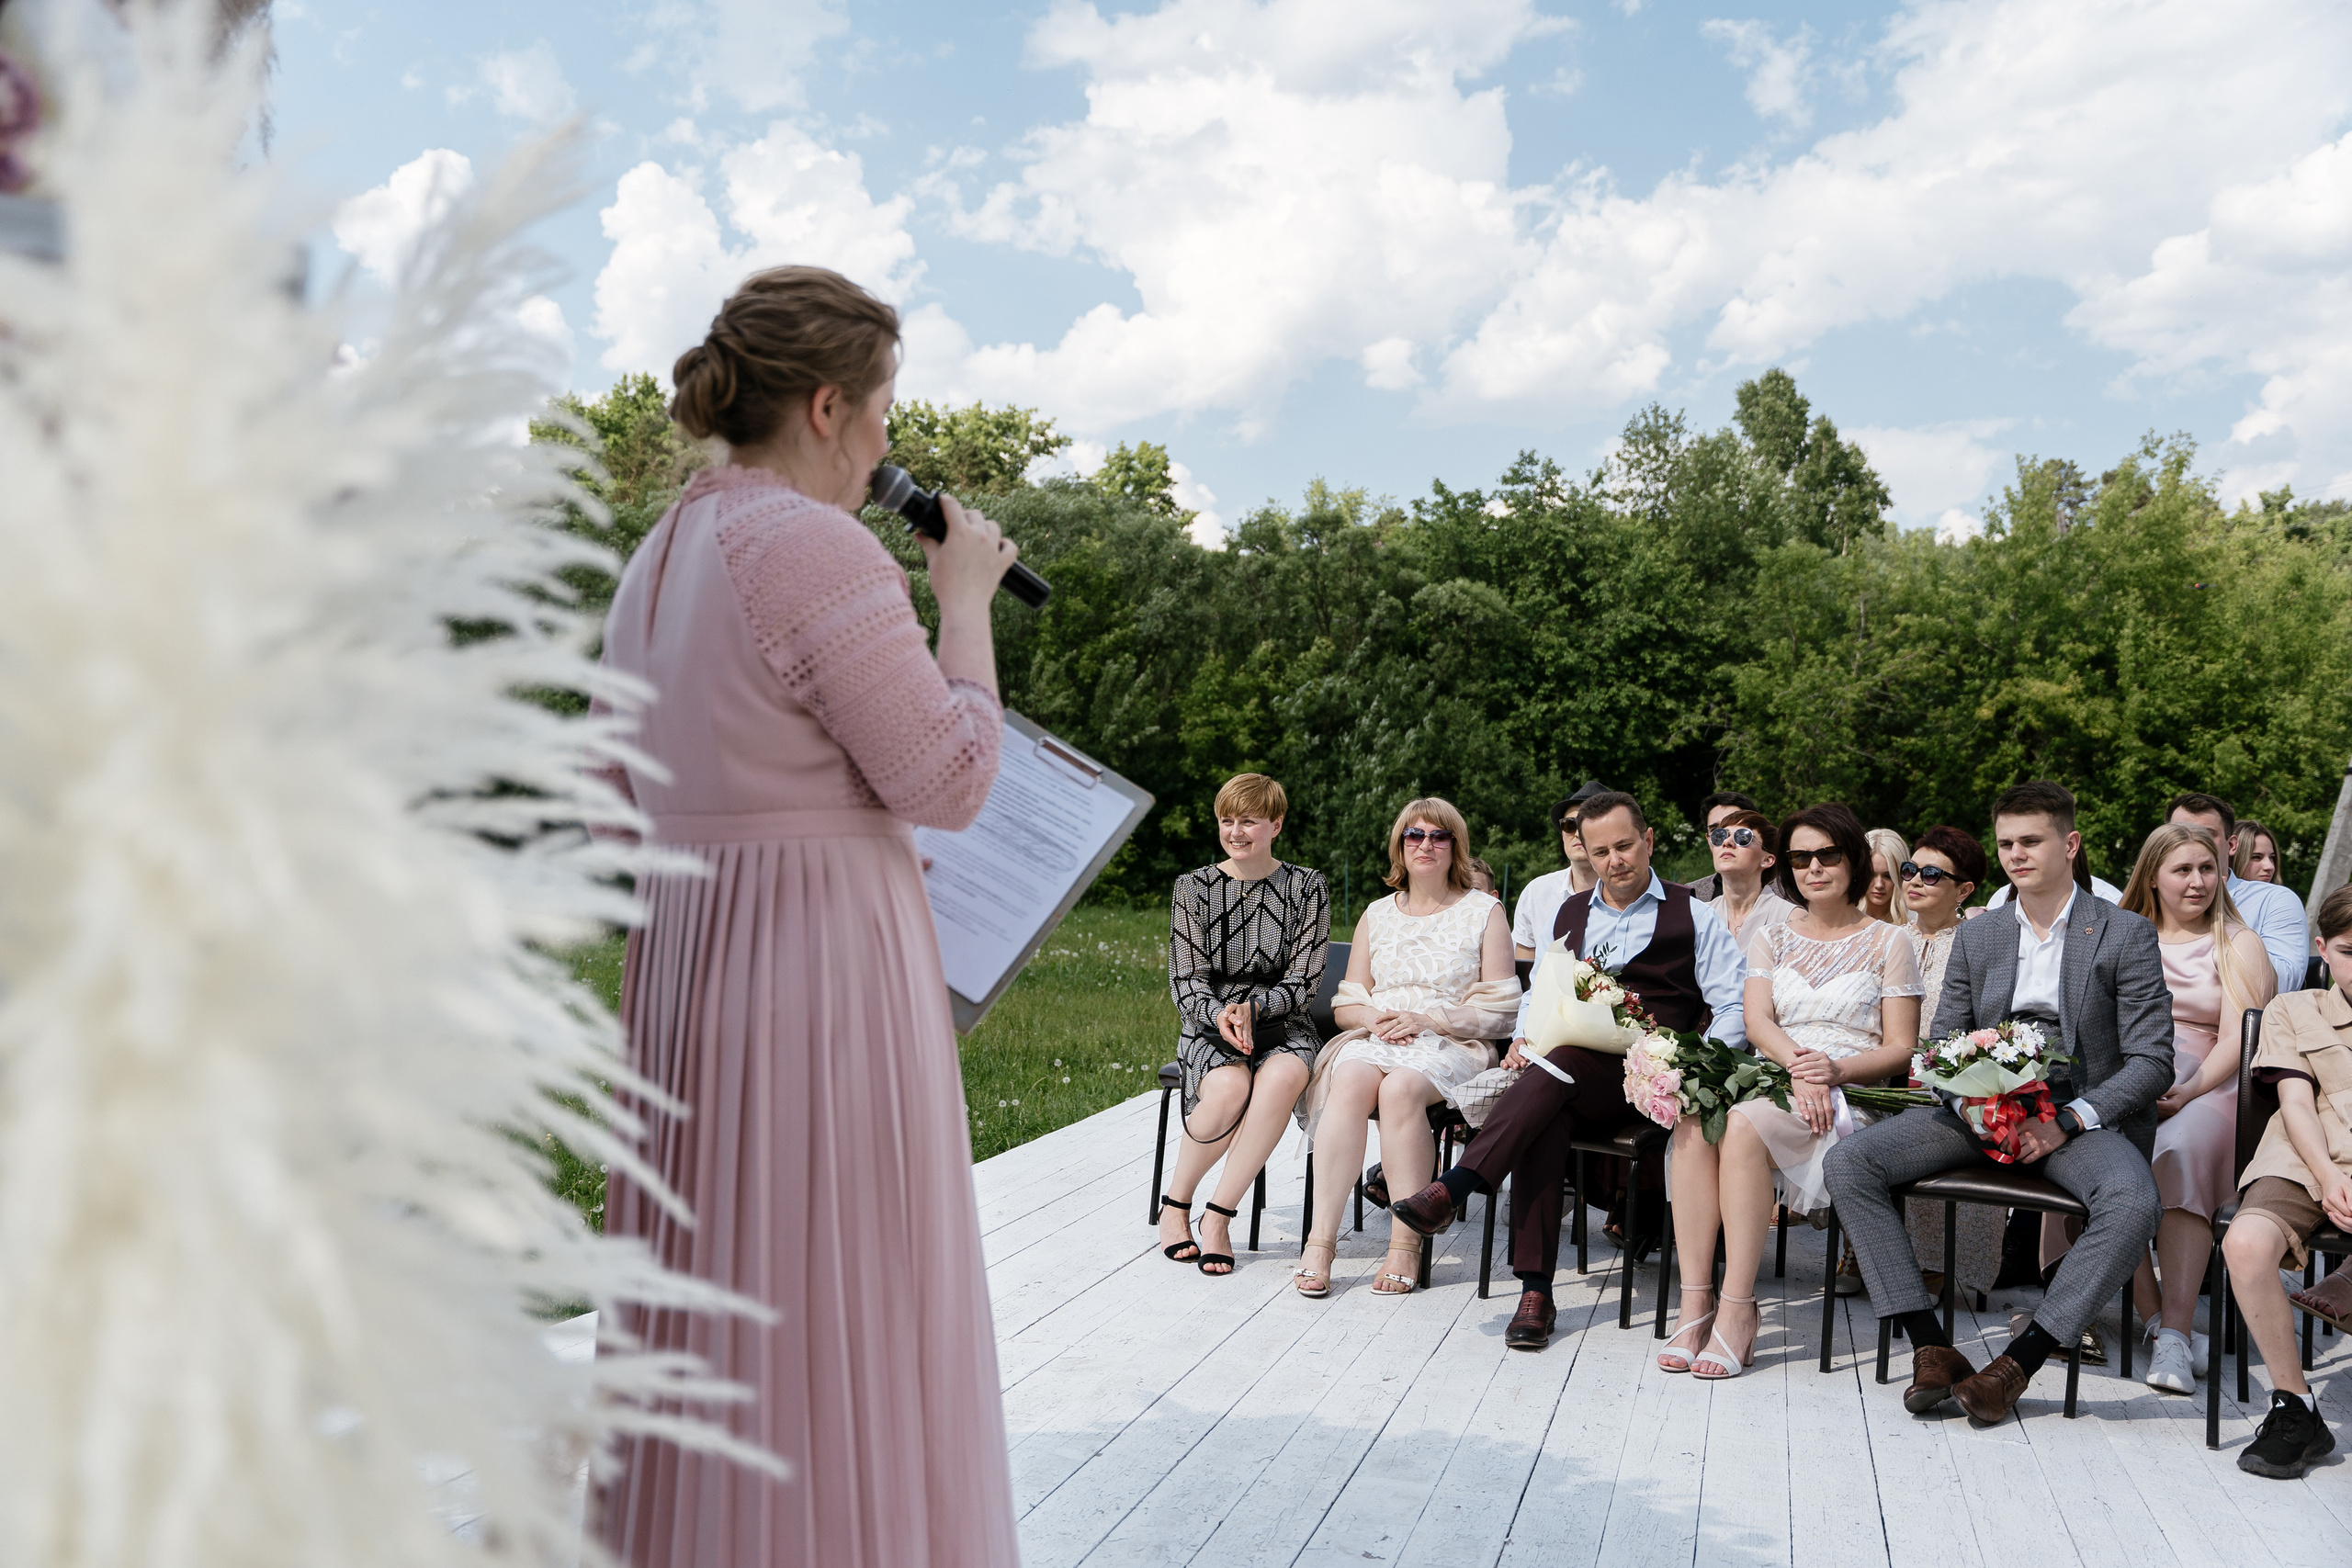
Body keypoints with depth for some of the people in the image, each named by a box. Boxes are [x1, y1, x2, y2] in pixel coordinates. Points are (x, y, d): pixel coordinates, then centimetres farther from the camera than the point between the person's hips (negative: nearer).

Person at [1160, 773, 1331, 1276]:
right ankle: (1175, 1204, -10)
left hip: (1282, 1026, 0)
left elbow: (1304, 980, -1)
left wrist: (1252, 1007, -20)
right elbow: (1186, 981, 0)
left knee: (1282, 1078, -36)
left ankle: (1218, 1216, -25)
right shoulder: (1194, 886, 5)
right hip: (1208, 1028, 0)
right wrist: (1219, 1015, -22)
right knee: (1230, 1087, -35)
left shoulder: (1307, 887, 4)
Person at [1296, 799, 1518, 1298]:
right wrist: (1373, 1018, -6)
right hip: (1376, 1039, 3)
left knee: (1401, 1088, -36)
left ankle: (1406, 1244, -29)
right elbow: (1346, 1004, 18)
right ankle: (1321, 1238, -35)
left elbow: (1499, 1013, 1)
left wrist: (1425, 1019, -11)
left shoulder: (1484, 912, 8)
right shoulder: (1377, 915, 19)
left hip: (1451, 1047, -3)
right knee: (1351, 1081, -33)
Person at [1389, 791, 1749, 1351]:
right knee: (1544, 1118, -35)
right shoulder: (1569, 914, 24)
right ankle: (1535, 1292, -36)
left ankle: (1451, 1190, -43)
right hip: (1570, 1080, 3)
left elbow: (1736, 1006, 5)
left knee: (1562, 1062, -36)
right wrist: (1524, 1038, 6)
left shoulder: (1694, 917, 11)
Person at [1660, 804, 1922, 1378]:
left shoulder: (1889, 942, 10)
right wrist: (1798, 1068, -17)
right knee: (1694, 1121, -32)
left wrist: (1835, 1069, -16)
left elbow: (1901, 1048, 4)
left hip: (1851, 1095, -3)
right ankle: (1696, 1301, -31)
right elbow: (1756, 1019, 4)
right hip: (1772, 1080, 3)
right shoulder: (1771, 938, 20)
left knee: (1744, 1125, -35)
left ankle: (1738, 1311, -31)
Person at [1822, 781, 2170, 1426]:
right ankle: (1932, 1350, -20)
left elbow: (2153, 1062, -5)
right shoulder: (1975, 937, 12)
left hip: (2084, 1114, -3)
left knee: (2133, 1202, -37)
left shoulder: (2127, 935, 0)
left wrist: (2070, 1120, -19)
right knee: (1848, 1161, -18)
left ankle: (2018, 1361, -25)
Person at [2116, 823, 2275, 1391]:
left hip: (2207, 1086, -2)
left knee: (2182, 1148, -36)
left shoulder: (2238, 945, 13)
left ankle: (2174, 1336, -36)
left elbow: (2236, 1040, -1)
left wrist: (2186, 1093, -18)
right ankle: (2154, 1315, -25)